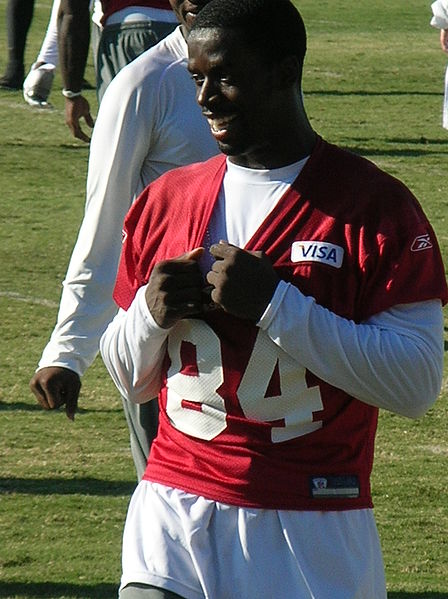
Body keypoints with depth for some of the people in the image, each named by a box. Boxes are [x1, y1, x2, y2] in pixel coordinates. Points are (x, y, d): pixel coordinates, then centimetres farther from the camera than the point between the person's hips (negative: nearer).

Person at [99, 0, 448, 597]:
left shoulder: (376, 205, -4)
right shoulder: (165, 200, 11)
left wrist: (275, 302, -16)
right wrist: (151, 313, -3)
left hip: (311, 531, -3)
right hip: (174, 507, 3)